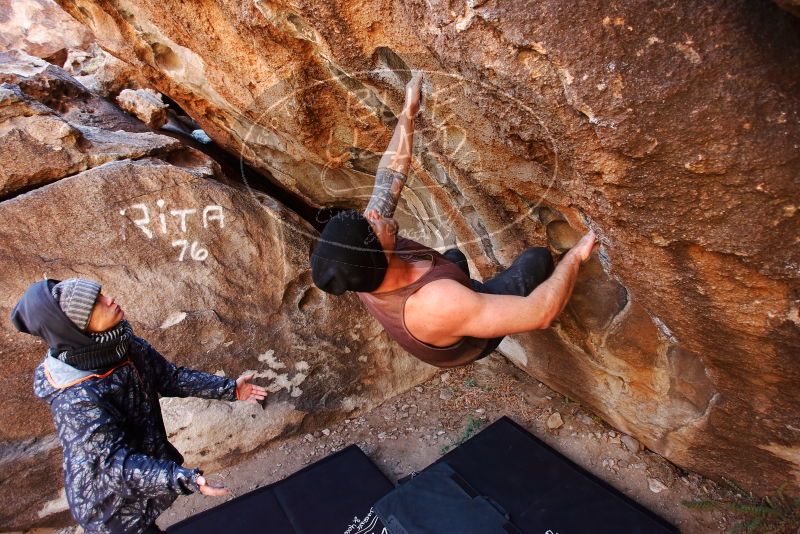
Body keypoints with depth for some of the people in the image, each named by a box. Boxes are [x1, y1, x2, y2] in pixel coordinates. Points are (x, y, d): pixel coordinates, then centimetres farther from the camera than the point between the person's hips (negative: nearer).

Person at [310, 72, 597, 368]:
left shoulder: (363, 274, -30)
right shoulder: (436, 305, -50)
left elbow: (390, 176, -17)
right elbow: (540, 313, -40)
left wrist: (408, 111, -9)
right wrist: (574, 258, -24)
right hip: (473, 342, -5)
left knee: (455, 256, 30)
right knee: (537, 257, 6)